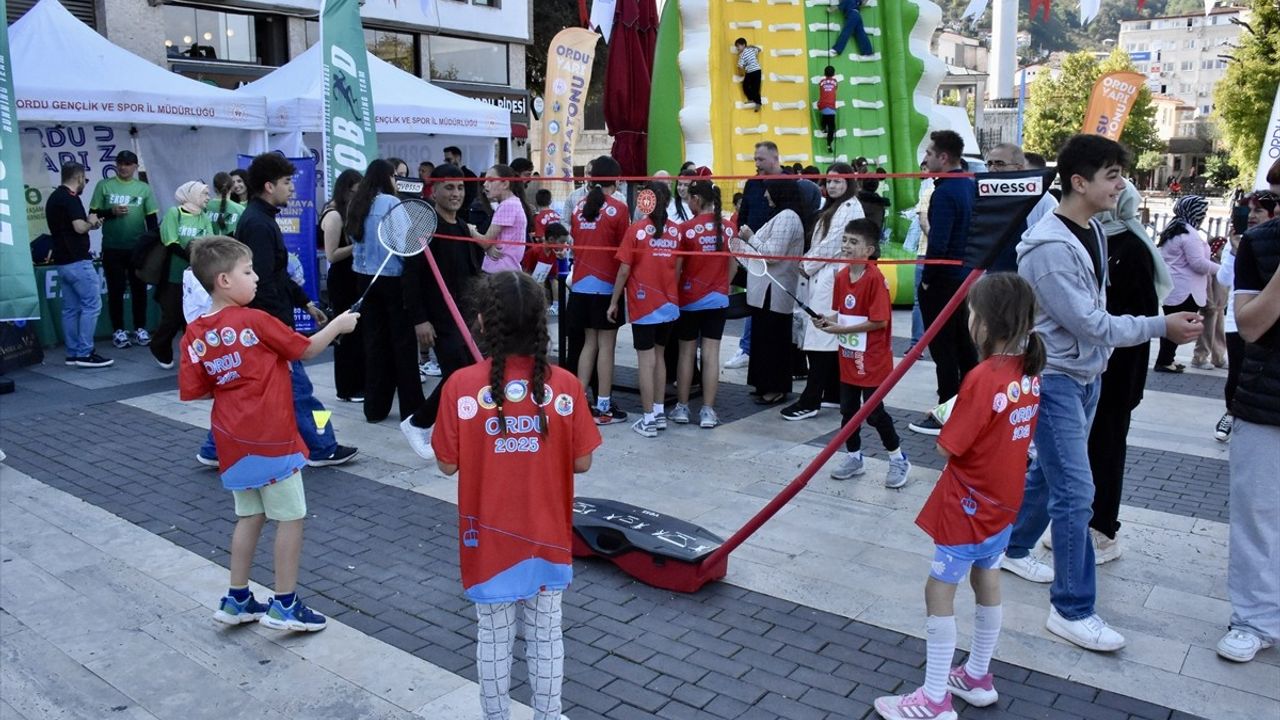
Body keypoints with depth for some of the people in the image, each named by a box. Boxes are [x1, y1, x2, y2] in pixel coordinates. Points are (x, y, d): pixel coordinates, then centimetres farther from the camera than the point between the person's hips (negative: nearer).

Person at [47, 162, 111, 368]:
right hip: (77, 260, -10)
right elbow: (80, 227, -23)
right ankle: (85, 354, -8)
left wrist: (89, 223, 19)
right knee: (92, 305, -7)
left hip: (62, 261, 10)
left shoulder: (54, 197, 16)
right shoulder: (70, 197, -14)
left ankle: (72, 353, 14)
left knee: (70, 308, 11)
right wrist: (91, 221, -3)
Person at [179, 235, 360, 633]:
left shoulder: (194, 334, 1)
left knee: (250, 515, 20)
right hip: (270, 438, -7)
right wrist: (339, 324, 10)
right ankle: (285, 605, 12)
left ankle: (237, 599, 26)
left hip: (233, 440, 7)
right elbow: (306, 349, -4)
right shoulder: (254, 321, -15)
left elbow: (194, 390, 2)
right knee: (290, 517, 5)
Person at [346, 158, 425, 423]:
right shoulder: (391, 202, -11)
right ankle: (411, 408, 6)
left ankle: (375, 407, 15)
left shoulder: (357, 205, 9)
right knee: (403, 342, 1)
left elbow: (356, 241, 13)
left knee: (374, 340, 10)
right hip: (392, 278, -6)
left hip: (365, 278, 7)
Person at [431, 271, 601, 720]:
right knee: (546, 636, 18)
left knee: (493, 637, 17)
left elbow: (448, 465, -8)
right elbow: (582, 463, -6)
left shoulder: (462, 385, -15)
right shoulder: (565, 385, -13)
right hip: (547, 537, 1)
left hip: (488, 539, -1)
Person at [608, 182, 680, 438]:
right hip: (669, 304, 4)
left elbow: (624, 270, -9)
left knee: (646, 360, 0)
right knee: (659, 356, 16)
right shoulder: (676, 230, 1)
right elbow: (678, 269, 4)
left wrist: (614, 302, 0)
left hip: (643, 304, -4)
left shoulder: (636, 229, -10)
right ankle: (659, 412, 22)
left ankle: (648, 419, 3)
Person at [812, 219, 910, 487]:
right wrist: (829, 320, -7)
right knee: (848, 409, 14)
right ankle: (854, 457, 31)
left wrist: (842, 329, -19)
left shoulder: (875, 278, -19)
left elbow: (880, 321, -21)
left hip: (872, 359, -7)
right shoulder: (841, 276, 3)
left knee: (873, 411, 0)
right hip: (848, 357, 7)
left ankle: (899, 459, 18)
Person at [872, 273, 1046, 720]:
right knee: (987, 582, 21)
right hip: (1004, 499, 9)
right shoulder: (1028, 371, -2)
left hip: (969, 506, -9)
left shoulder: (982, 379, -27)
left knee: (939, 592, 2)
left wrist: (950, 415, -5)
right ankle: (977, 678, 38)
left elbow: (947, 448, -21)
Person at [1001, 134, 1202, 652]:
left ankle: (1013, 549, 39)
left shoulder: (1093, 230, 6)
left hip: (1085, 374, 9)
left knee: (1048, 470, 20)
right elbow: (1089, 323, -22)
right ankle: (1073, 610, 3)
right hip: (1053, 378, -9)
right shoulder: (1050, 248, -23)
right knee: (1075, 492, -7)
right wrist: (1161, 327, -16)